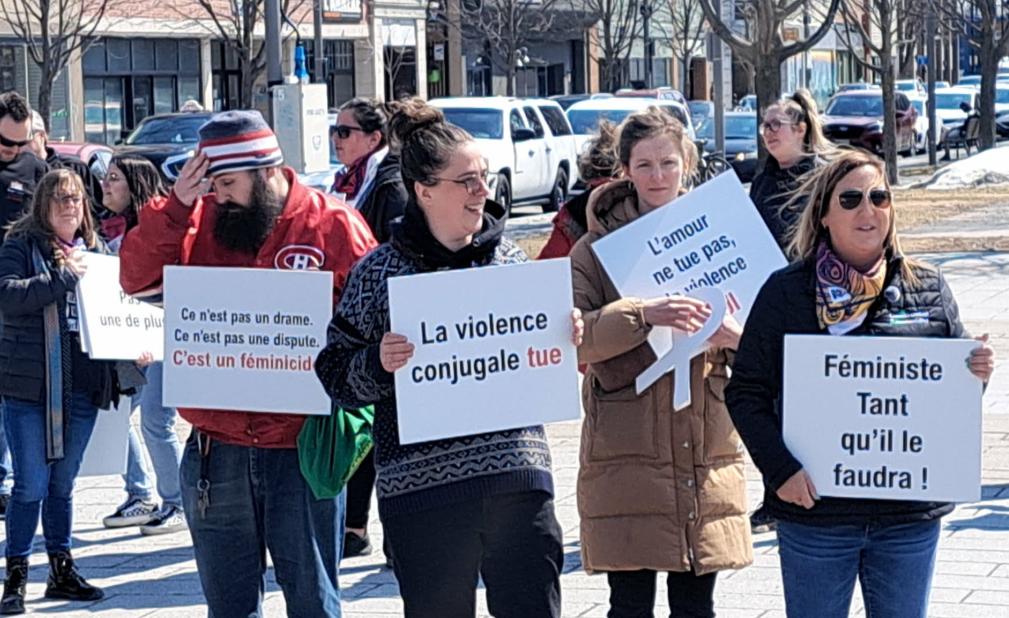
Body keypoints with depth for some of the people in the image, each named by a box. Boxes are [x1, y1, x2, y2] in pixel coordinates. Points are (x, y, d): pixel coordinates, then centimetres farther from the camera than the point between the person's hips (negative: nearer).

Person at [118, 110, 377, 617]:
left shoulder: (333, 225, -4)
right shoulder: (200, 221, 7)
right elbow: (138, 279, -1)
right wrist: (176, 206, -10)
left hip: (302, 446, -4)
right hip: (217, 446, 4)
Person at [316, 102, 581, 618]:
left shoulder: (509, 258, 10)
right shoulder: (379, 272, 0)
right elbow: (335, 376, 1)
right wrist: (378, 364, -18)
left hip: (518, 478, 3)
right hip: (423, 488, -2)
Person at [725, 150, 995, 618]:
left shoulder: (928, 289, 6)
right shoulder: (784, 293, -2)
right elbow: (746, 394, -2)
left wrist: (977, 374, -9)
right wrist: (780, 469, -15)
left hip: (910, 513, 2)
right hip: (815, 512, -2)